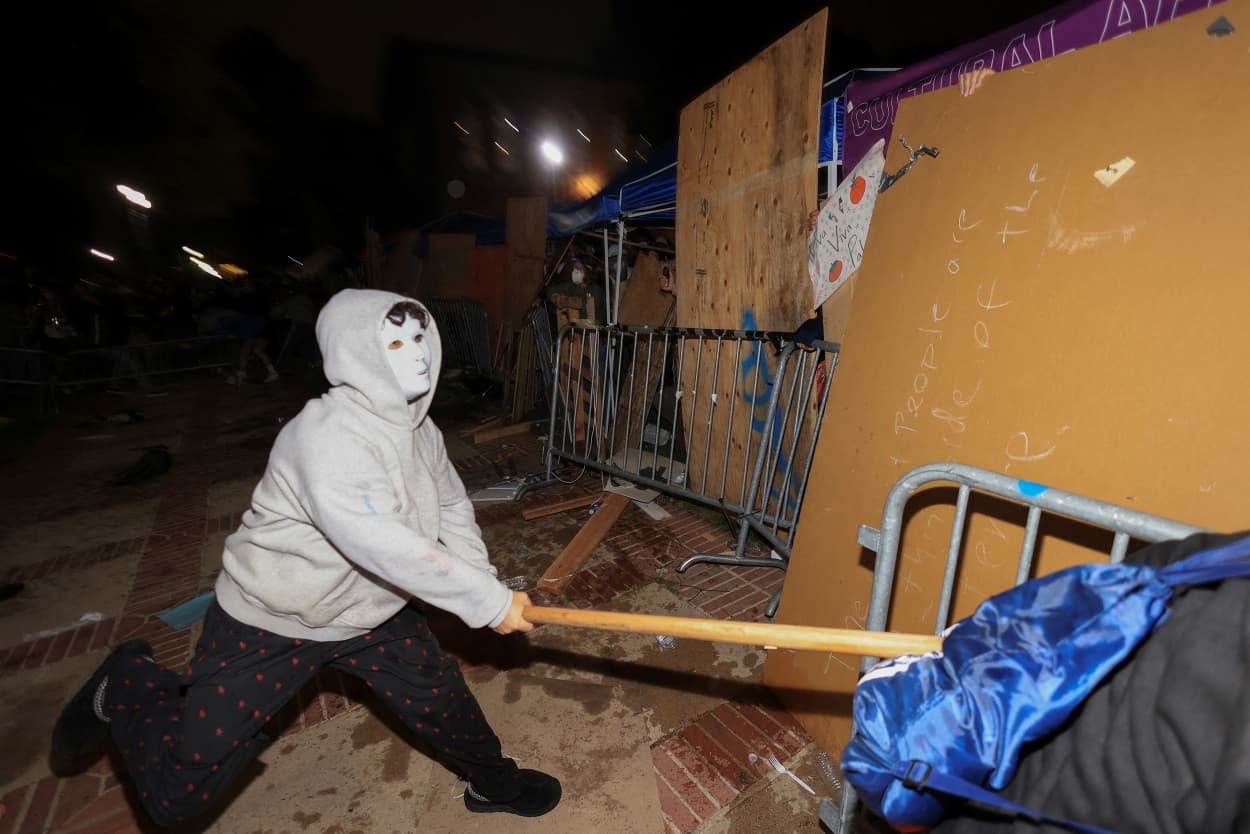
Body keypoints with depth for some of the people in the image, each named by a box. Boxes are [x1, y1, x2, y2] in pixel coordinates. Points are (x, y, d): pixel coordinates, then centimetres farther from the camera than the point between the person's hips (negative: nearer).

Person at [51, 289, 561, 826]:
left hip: (370, 610, 7)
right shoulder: (327, 437, -33)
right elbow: (386, 549, -40)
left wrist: (483, 582, -5)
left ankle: (495, 784, 40)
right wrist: (489, 602, -32)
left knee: (440, 697, 13)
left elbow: (452, 508, 6)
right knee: (178, 793, 5)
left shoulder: (418, 429, -7)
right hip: (271, 620, -6)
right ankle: (127, 686, 32)